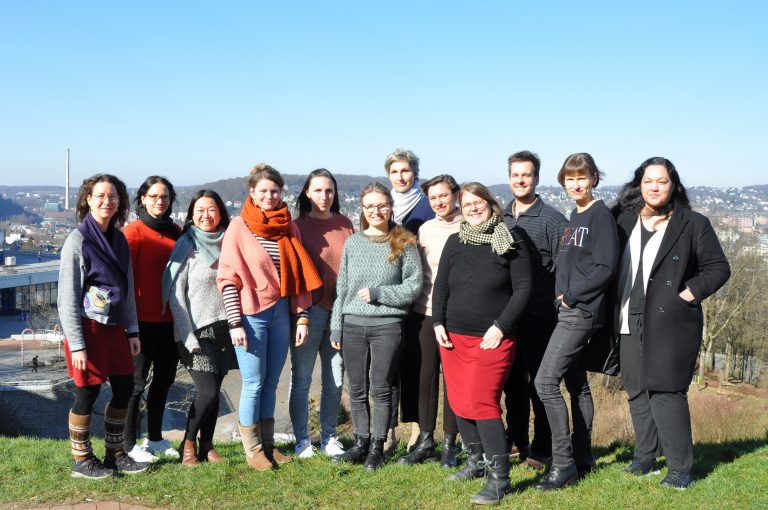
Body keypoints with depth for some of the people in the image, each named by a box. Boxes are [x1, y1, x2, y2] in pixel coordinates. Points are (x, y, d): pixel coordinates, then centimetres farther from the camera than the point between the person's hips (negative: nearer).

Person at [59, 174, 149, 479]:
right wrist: (76, 344, -15)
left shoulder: (119, 239, 9)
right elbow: (67, 297, -12)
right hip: (89, 328, -7)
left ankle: (115, 454, 25)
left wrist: (132, 330, 11)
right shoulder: (78, 240, -10)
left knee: (124, 389, 10)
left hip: (115, 327, 7)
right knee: (87, 394, 2)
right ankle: (82, 461, 18)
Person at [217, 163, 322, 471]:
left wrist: (302, 316, 5)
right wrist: (235, 323, -12)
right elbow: (227, 278, -7)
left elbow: (299, 274, 10)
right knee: (254, 383, 1)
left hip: (281, 313, 4)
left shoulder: (288, 227, 9)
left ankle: (268, 444, 22)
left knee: (271, 382, 11)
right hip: (251, 315, -4)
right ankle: (252, 449, 14)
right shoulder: (239, 227, -4)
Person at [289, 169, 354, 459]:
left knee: (335, 380, 10)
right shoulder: (299, 226, -2)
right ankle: (302, 440, 16)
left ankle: (329, 438, 23)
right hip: (309, 311, -3)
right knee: (301, 379, 4)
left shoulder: (345, 224, 9)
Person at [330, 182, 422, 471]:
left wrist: (377, 293, -12)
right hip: (353, 325, 3)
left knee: (381, 389, 2)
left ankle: (377, 448, 14)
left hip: (388, 325, -3)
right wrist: (336, 326, 9)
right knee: (357, 390, 9)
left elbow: (413, 286, -4)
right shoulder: (353, 243, 9)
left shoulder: (404, 243, 0)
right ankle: (361, 444, 21)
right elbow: (342, 287, 12)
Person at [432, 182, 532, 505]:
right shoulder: (455, 242, 10)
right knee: (459, 403, 9)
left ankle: (499, 478, -6)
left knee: (481, 403, -14)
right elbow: (441, 285, 14)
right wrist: (438, 323, 3)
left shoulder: (510, 244, -2)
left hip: (492, 340, -5)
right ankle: (477, 462, 27)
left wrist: (500, 327, -12)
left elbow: (523, 288, -4)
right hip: (453, 336, 5)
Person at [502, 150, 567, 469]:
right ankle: (517, 441, 27)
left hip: (539, 315, -5)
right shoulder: (500, 218, 11)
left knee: (540, 382, 3)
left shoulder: (552, 219, -5)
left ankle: (542, 450, 12)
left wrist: (556, 300, -12)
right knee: (512, 381, 14)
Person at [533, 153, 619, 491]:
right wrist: (562, 293, 6)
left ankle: (563, 462, -7)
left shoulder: (601, 215, -10)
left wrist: (571, 295, -13)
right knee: (576, 384, 13)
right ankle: (582, 457, 22)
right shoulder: (575, 216, 16)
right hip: (569, 310, 9)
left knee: (546, 381, -13)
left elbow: (605, 267, -17)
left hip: (581, 311, -9)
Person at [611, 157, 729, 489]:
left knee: (666, 391, -10)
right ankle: (645, 457, 23)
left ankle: (680, 468, -1)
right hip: (631, 324, 4)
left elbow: (718, 267, 2)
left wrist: (690, 293, -9)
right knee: (637, 391, 9)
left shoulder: (693, 224, 1)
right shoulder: (624, 221, 11)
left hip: (670, 322, -4)